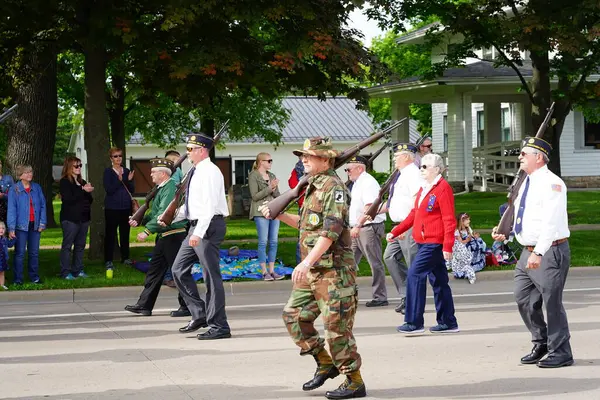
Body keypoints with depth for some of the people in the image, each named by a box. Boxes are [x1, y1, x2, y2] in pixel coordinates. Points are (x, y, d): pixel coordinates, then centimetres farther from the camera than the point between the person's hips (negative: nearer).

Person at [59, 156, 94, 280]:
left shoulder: (82, 182, 18)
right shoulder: (64, 182, -4)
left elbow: (90, 200, 16)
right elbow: (68, 199, -18)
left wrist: (89, 192, -5)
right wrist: (83, 190, -18)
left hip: (83, 218, 7)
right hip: (70, 218, -7)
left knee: (80, 245, 8)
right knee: (67, 245, -5)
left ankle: (78, 270, 13)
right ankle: (65, 272, -5)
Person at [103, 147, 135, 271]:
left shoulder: (126, 171, 9)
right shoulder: (108, 172, -4)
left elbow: (132, 190, 8)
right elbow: (109, 190, -14)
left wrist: (129, 180, -11)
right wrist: (119, 180, -25)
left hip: (126, 207, 5)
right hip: (112, 208, -5)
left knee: (125, 233, 11)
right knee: (110, 234, -4)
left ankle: (125, 257, 21)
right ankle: (108, 260, -2)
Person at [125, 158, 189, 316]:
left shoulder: (171, 188, -15)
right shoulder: (162, 189, 17)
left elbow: (164, 214, -23)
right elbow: (155, 213, 22)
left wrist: (147, 231, -24)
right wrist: (140, 221, 9)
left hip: (174, 236, -10)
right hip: (165, 237, 10)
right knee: (154, 270, 10)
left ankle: (187, 306, 4)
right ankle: (144, 305, 14)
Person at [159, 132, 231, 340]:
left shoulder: (210, 172, -14)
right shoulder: (195, 172, 15)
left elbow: (210, 205, -23)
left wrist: (199, 232, -29)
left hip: (209, 226, -10)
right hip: (196, 226, 10)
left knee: (211, 276, -6)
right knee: (179, 270, 11)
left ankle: (219, 327, -1)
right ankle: (199, 315, 17)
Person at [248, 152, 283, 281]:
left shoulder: (272, 176, 15)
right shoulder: (253, 176, -3)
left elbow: (277, 195, 13)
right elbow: (255, 196, -10)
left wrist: (274, 189, -8)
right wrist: (269, 188, -14)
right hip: (261, 212, -6)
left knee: (273, 242, 4)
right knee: (263, 242, -5)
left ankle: (272, 270, 9)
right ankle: (264, 272, -1)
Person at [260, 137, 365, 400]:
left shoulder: (333, 187, -14)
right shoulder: (313, 186, 16)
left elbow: (330, 231, -24)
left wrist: (307, 262, -30)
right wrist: (279, 215, 19)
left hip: (333, 270, -10)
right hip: (312, 271, 10)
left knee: (336, 325, -7)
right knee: (294, 316, 10)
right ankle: (326, 363, 22)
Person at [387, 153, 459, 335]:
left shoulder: (443, 188, -12)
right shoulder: (424, 189, 16)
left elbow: (449, 220, -16)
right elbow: (414, 214, 22)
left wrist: (447, 246, -21)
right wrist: (395, 232, 17)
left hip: (434, 243, -9)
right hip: (424, 242, 9)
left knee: (415, 275, -13)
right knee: (438, 280, 12)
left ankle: (414, 322, -11)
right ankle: (448, 322, 17)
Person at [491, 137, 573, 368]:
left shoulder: (551, 183, -15)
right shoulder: (527, 183, 14)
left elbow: (551, 223, -24)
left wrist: (539, 253, -30)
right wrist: (504, 231, 10)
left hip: (550, 252, -10)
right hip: (528, 253, 10)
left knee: (552, 303, -4)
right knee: (524, 299, 14)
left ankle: (560, 353, 6)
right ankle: (541, 343, 29)